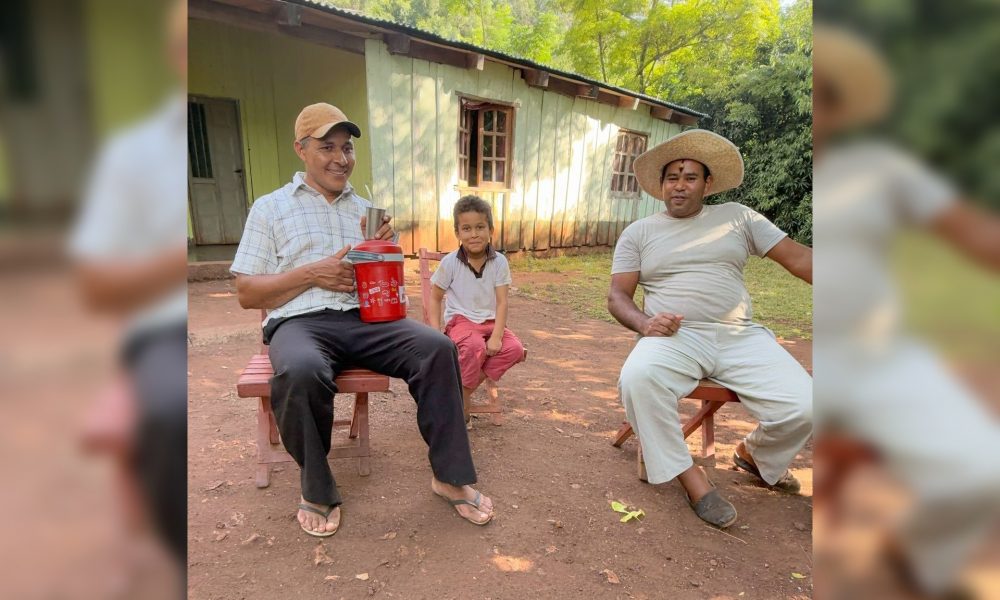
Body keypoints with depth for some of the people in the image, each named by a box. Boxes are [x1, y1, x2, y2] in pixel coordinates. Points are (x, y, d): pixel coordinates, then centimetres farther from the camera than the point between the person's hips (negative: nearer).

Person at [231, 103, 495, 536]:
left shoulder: (366, 208, 20)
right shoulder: (269, 208, 10)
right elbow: (246, 293, 3)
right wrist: (312, 274, -11)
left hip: (365, 317, 4)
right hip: (299, 321, -3)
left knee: (438, 349, -23)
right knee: (302, 372, -38)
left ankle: (450, 476, -9)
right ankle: (317, 492, -11)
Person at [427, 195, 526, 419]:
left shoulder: (499, 262, -4)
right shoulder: (450, 262, -7)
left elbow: (502, 302, -6)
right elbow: (435, 298, 2)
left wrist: (496, 336, -18)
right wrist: (435, 331, -10)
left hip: (490, 321, 3)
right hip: (460, 321, -3)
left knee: (515, 349, -22)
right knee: (474, 346, -35)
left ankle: (470, 383, -9)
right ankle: (462, 399, -12)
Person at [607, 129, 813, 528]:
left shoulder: (736, 216, 14)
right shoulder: (638, 233, 11)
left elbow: (797, 257, 9)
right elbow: (617, 295, 5)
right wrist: (645, 323, -16)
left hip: (741, 337, 2)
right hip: (675, 337, -1)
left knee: (802, 408, -18)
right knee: (637, 378, -34)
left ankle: (755, 454, 17)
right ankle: (689, 476, -13)